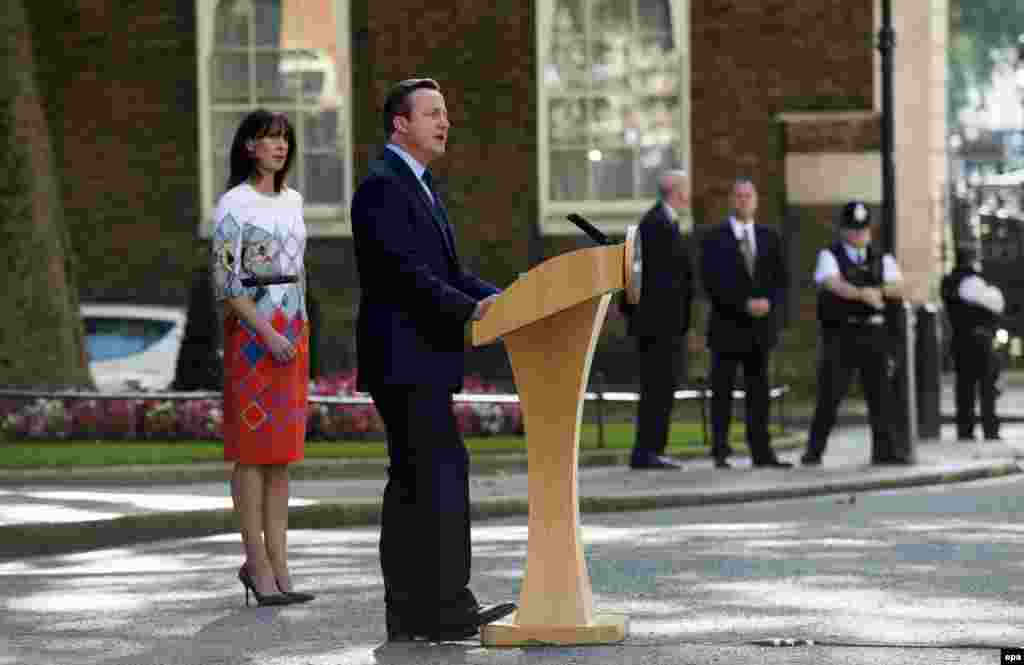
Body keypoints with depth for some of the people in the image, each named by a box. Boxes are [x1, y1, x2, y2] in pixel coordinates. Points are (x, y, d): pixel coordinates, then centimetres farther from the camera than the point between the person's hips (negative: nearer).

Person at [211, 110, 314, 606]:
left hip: (291, 328, 7)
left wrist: (301, 338, 16)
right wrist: (267, 334, -19)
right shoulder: (233, 204, -8)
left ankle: (277, 566, 8)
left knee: (282, 450, 6)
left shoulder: (291, 201, 14)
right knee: (253, 446, -4)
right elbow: (223, 281, -13)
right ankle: (259, 565, -1)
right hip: (251, 330, -7)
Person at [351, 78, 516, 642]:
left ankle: (408, 612, 13)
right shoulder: (382, 185, -12)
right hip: (404, 358, -11)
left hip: (424, 360, 11)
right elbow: (404, 272, -20)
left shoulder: (419, 187, 21)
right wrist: (469, 308, -26)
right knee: (443, 471, -14)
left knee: (412, 482, 10)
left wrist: (500, 299, 5)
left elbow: (447, 270, 19)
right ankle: (446, 607, -14)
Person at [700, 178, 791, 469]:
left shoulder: (770, 237, 12)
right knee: (722, 391, -1)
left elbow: (782, 279, 9)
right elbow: (712, 282, -10)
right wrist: (745, 304, -17)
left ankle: (761, 452, 4)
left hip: (760, 327, 3)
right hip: (727, 326, -3)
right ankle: (720, 452, 3)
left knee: (758, 391, 3)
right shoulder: (714, 238, -1)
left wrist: (769, 302, -11)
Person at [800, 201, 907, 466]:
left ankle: (883, 451, 11)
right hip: (840, 333, -4)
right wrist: (863, 294, -37)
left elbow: (898, 288, -3)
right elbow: (834, 284, -20)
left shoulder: (882, 259, 13)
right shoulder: (830, 256, 1)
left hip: (873, 333, 4)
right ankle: (814, 451, 2)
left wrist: (878, 290, -25)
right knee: (829, 394, -5)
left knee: (879, 394, 4)